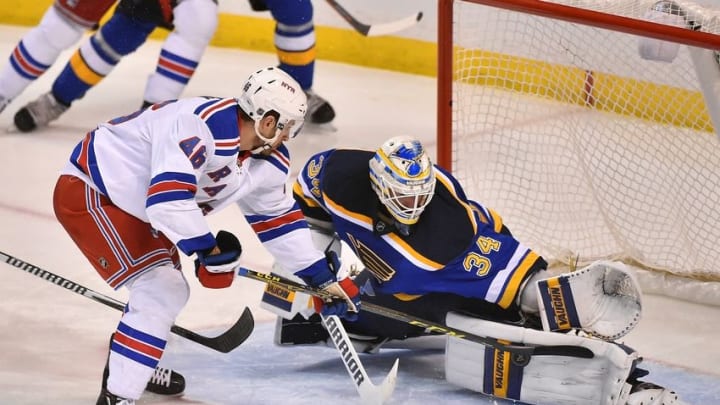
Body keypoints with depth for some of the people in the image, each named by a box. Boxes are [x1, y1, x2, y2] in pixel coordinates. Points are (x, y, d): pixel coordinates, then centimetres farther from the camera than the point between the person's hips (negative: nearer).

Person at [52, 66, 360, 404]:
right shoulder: (201, 126, -32)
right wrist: (209, 250, -29)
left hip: (129, 202, 10)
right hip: (86, 193, -10)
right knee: (161, 291, -17)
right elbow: (167, 200, -38)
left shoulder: (267, 159, -1)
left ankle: (127, 362, 50)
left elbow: (277, 218, 14)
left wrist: (322, 278, 14)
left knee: (168, 288, 26)